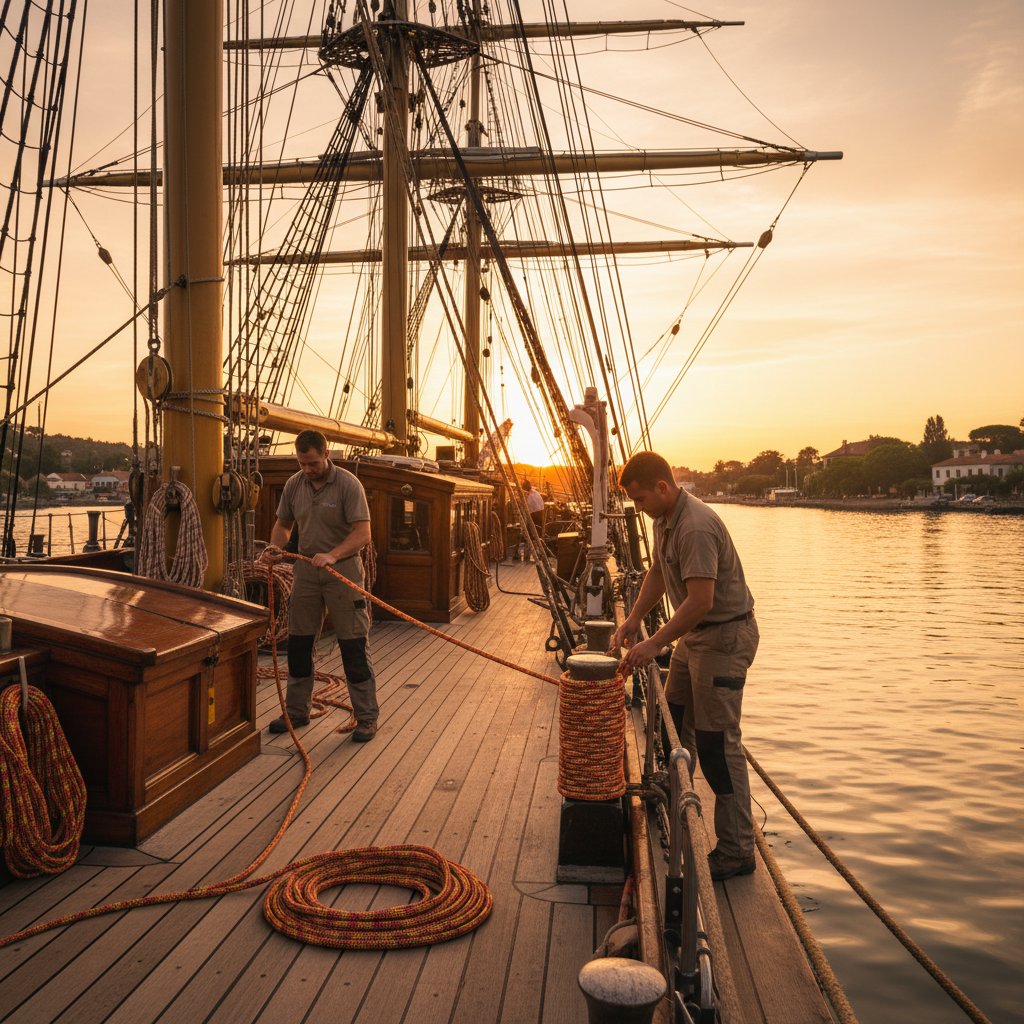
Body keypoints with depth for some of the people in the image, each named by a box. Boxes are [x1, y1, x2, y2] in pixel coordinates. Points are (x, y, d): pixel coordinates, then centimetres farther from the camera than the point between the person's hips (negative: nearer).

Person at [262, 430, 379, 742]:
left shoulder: (348, 484, -14)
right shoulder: (294, 485, 4)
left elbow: (363, 533, -19)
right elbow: (283, 524, 15)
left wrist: (332, 555, -33)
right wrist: (275, 546, -7)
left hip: (343, 570, -5)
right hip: (306, 569, 6)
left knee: (353, 646, -3)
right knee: (298, 642, 11)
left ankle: (366, 717, 6)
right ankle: (297, 711, 26)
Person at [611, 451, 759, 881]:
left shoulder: (696, 527, -26)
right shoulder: (665, 518, 7)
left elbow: (700, 600, -31)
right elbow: (658, 572, 19)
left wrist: (655, 643, -27)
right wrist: (633, 619, 11)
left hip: (725, 636, -11)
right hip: (695, 633, 11)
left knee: (717, 742, -8)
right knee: (674, 725, 20)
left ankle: (736, 851, 1)